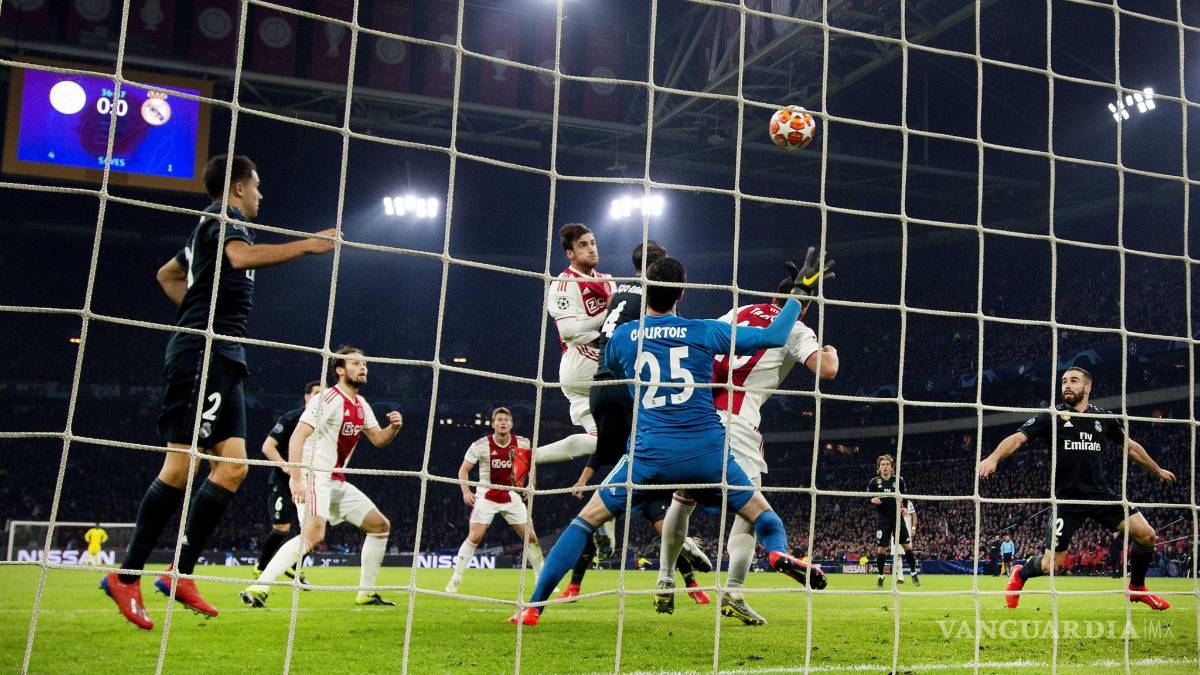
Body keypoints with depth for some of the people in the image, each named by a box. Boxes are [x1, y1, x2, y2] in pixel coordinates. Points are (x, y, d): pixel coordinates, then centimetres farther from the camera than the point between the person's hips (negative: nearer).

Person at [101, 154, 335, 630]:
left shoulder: (209, 227, 27)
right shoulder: (223, 216, -3)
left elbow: (167, 274, 40)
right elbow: (243, 256, -26)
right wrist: (305, 246, -21)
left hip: (221, 359, 10)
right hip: (204, 354, -10)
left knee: (232, 466, 1)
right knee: (182, 464, -12)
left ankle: (181, 574, 3)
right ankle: (126, 577, -5)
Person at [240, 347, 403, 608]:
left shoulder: (361, 405, 13)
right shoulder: (328, 399, -14)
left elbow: (378, 439, 19)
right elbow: (297, 437, -21)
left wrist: (394, 427, -4)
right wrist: (296, 480, -30)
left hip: (338, 483, 9)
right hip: (314, 476, -9)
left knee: (380, 526, 10)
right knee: (313, 535, -30)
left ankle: (366, 593, 18)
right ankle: (258, 588, -26)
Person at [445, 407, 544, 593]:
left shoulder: (522, 443, -6)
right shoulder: (480, 445, -13)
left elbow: (530, 463, 13)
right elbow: (464, 470, -5)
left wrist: (530, 485, -4)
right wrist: (466, 491, -20)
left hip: (512, 496, 3)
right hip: (486, 496, -3)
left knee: (530, 537, 0)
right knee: (474, 537, -14)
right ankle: (456, 579, -2)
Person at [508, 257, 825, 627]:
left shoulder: (621, 337, 7)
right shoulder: (704, 331, 4)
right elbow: (774, 335, 8)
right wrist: (798, 300, 24)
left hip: (649, 453, 0)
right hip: (706, 450, 0)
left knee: (586, 519, 12)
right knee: (762, 513, 18)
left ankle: (533, 606, 4)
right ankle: (779, 552, -17)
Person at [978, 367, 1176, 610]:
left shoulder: (1103, 417, 7)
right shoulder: (1051, 416, -5)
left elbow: (1131, 446, 23)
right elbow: (1018, 438, -17)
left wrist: (1158, 470, 33)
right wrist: (994, 457, -36)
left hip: (1101, 494, 4)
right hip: (1068, 499, -4)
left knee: (1146, 535, -8)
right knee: (1049, 566, -8)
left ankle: (1137, 588, 19)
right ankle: (1020, 574, 27)